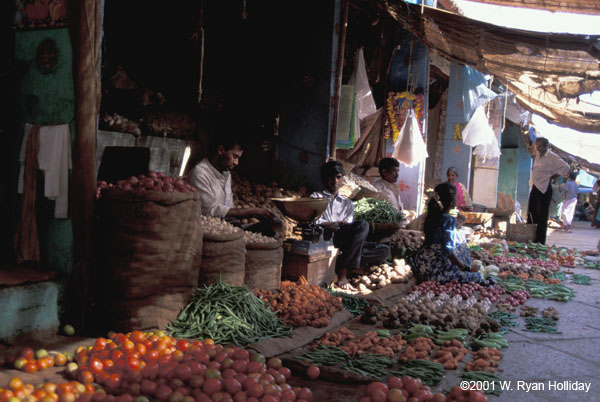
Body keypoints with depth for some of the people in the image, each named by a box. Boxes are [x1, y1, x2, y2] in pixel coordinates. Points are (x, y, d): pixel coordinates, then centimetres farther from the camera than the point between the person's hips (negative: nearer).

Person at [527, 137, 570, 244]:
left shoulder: (552, 157, -12)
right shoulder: (538, 155, 12)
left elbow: (565, 167, -13)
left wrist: (554, 176, -10)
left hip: (544, 188, -8)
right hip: (535, 187, 8)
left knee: (542, 216, -3)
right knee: (531, 213, 12)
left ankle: (540, 242, 3)